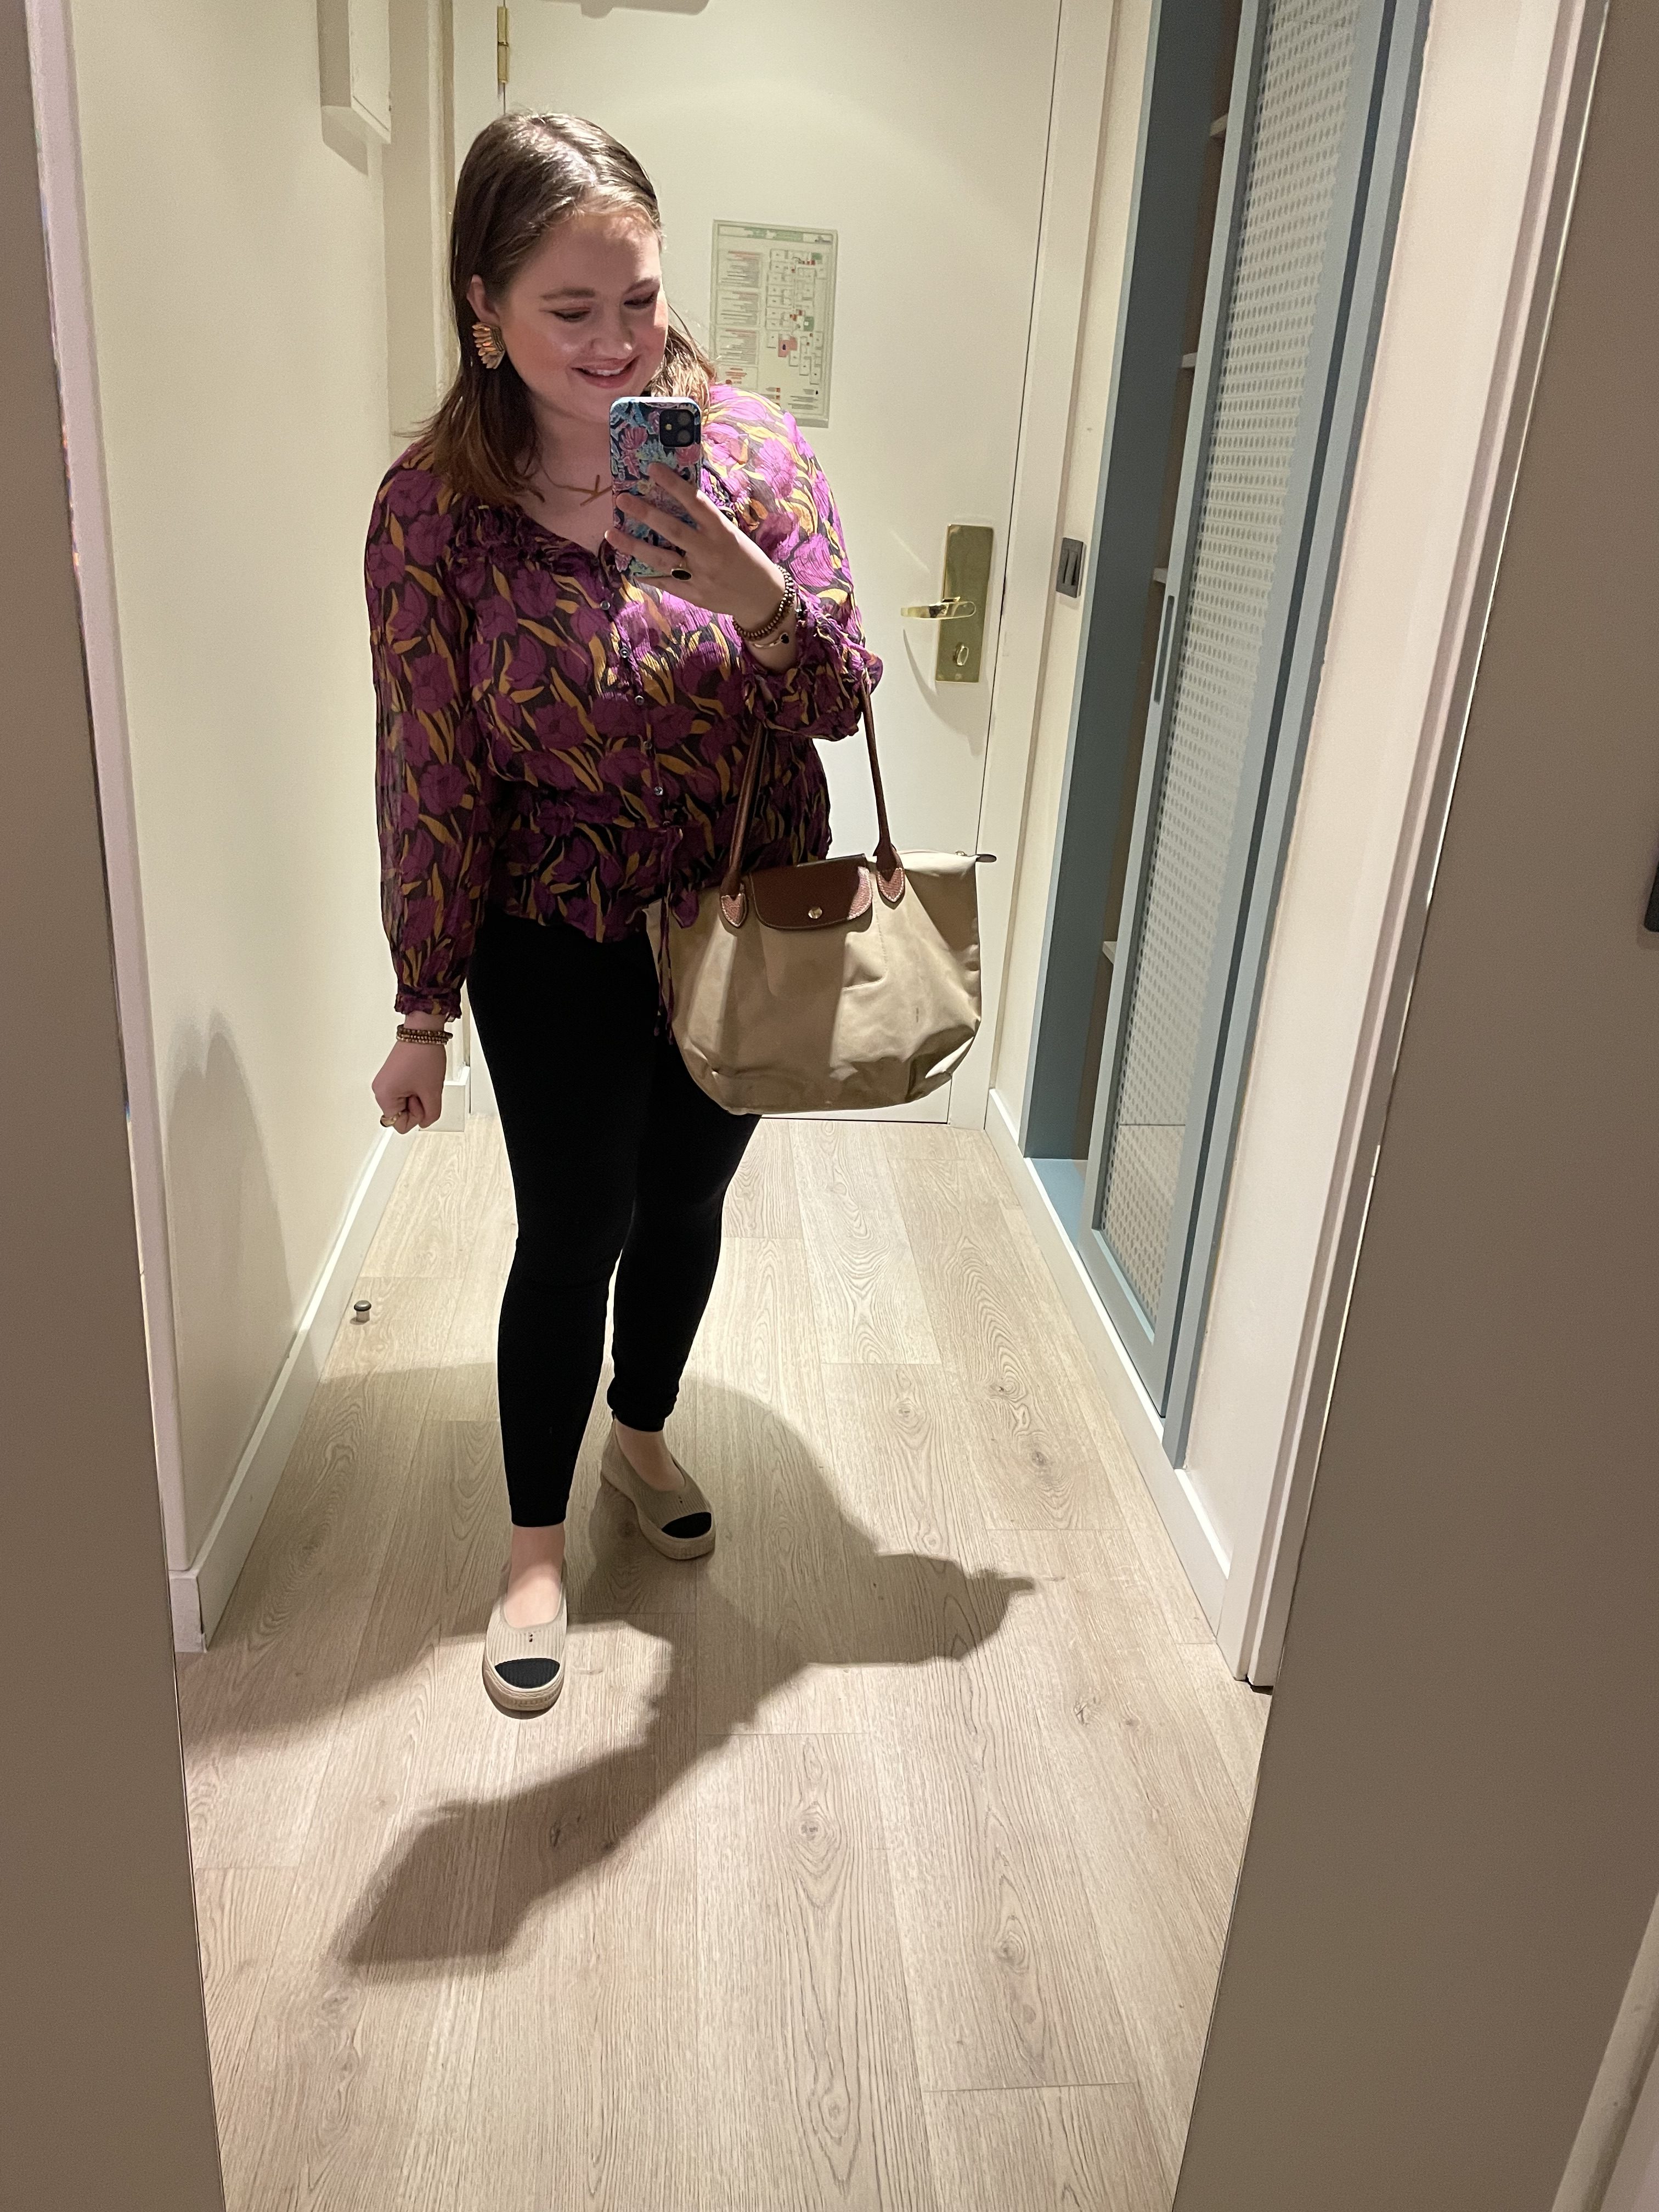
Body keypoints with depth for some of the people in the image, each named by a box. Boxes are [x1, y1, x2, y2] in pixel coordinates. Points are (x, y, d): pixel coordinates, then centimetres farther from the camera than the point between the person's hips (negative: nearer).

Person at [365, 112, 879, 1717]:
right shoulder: (432, 506, -13)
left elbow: (838, 704, -8)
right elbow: (428, 776, -9)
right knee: (570, 1237, 5)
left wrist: (752, 593, -29)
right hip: (563, 942, -2)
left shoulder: (755, 450, -9)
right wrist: (425, 1010, -5)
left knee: (686, 1202, 18)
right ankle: (535, 1547, 29)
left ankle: (641, 1433, 47)